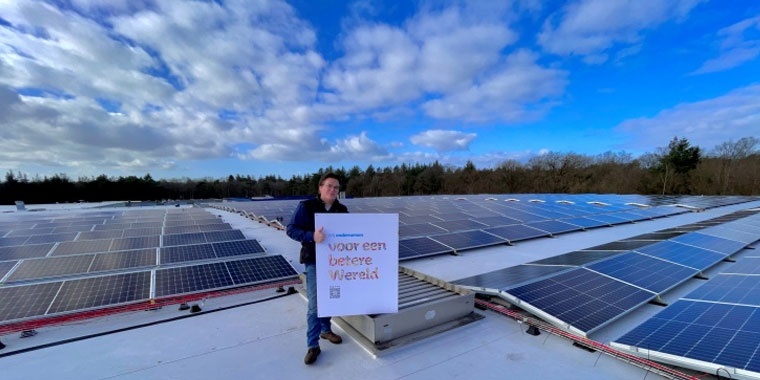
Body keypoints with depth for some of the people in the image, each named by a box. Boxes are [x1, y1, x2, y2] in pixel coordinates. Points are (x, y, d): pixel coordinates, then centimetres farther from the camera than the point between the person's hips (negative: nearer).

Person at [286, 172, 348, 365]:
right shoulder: (306, 206, -11)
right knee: (315, 303, -2)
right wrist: (312, 236, -30)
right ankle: (313, 346, 13)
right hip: (315, 262, -4)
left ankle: (326, 330, 40)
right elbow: (291, 229, -15)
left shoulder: (342, 210, 1)